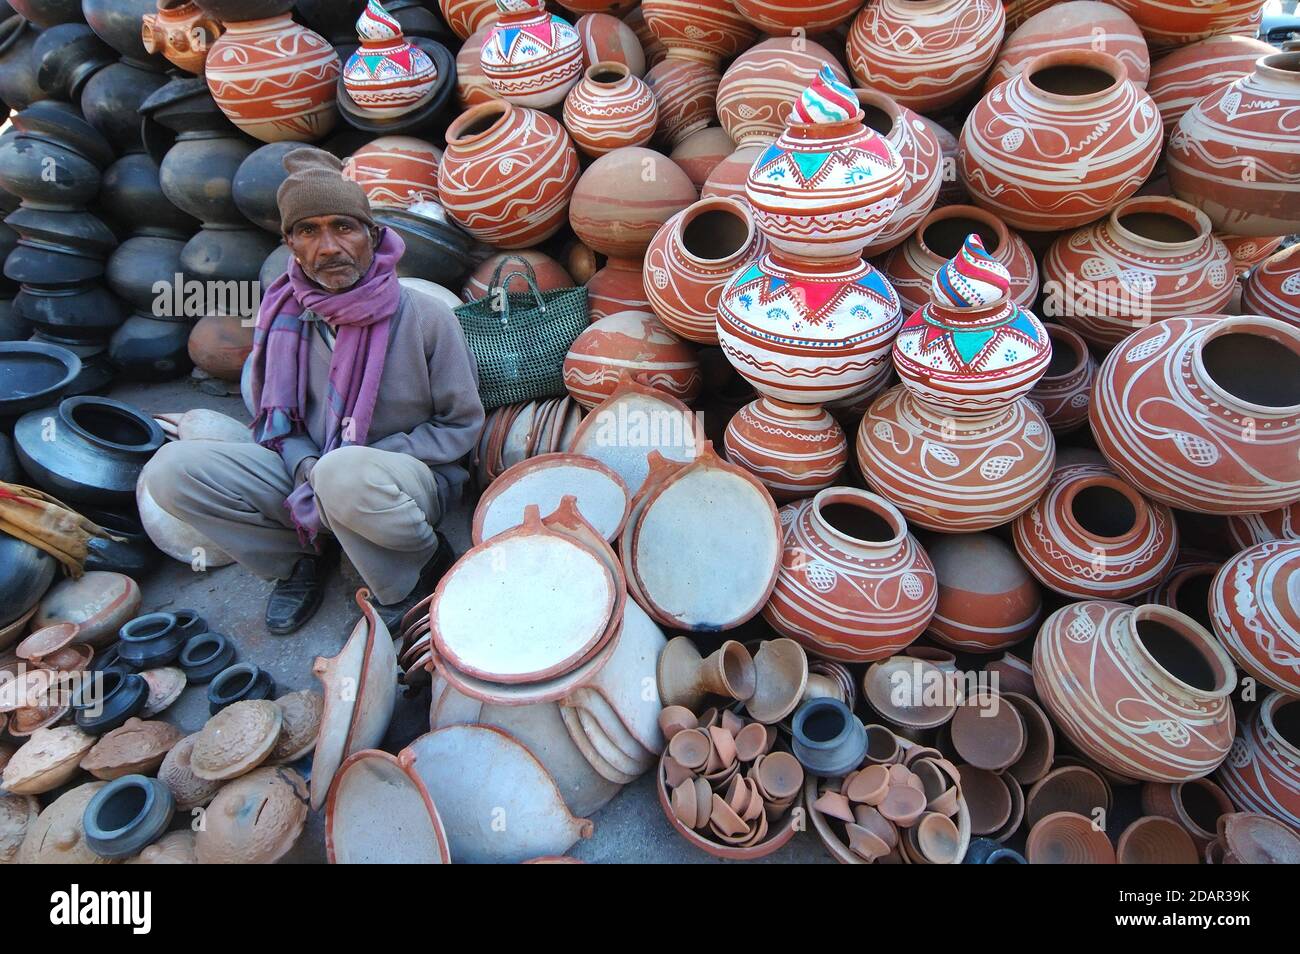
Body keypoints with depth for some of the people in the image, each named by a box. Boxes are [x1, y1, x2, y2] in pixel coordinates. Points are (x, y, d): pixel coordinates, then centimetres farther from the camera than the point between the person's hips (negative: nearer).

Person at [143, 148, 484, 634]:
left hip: (414, 477, -4)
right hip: (308, 474, 5)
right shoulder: (284, 315, -2)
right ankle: (304, 554, 5)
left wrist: (371, 458, -17)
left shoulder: (425, 317, -13)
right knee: (170, 471, -14)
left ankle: (421, 564, -9)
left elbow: (462, 425, -6)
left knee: (345, 475, -41)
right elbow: (274, 417, 10)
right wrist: (304, 466, -12)